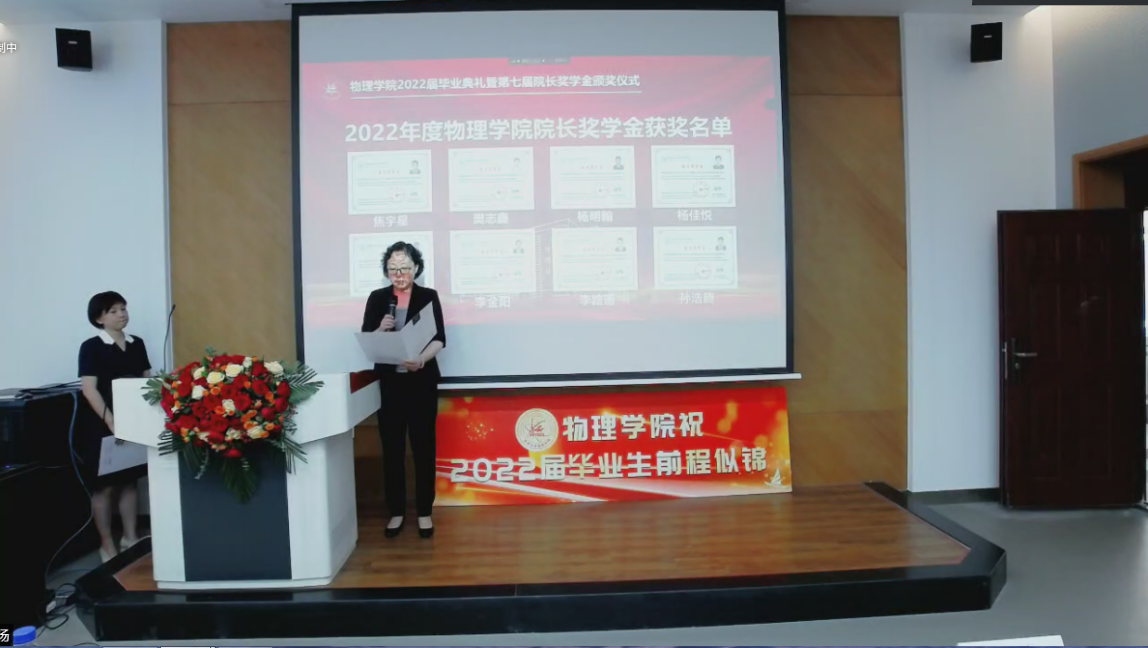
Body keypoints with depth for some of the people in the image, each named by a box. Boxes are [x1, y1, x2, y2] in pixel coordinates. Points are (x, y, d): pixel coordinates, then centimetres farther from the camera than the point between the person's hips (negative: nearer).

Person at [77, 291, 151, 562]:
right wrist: (111, 421, -23)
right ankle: (107, 545, 12)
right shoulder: (91, 347, -8)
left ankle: (130, 537, 21)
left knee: (129, 481, 12)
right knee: (105, 487, 2)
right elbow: (89, 389, -15)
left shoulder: (137, 344, 8)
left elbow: (147, 381, 13)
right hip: (102, 426, -5)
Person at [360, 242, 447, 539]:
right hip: (389, 382, 2)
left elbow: (440, 339, -7)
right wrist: (380, 330, -16)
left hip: (422, 381, -2)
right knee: (392, 447, 5)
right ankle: (396, 511, 18)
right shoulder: (377, 298, 6)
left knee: (423, 446, 2)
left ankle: (424, 512, 14)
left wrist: (421, 359, -25)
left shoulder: (428, 296, 0)